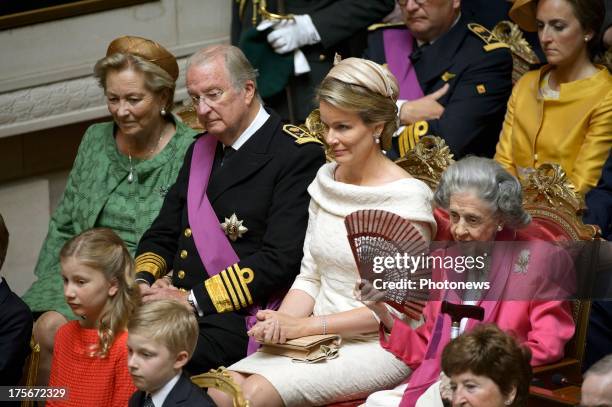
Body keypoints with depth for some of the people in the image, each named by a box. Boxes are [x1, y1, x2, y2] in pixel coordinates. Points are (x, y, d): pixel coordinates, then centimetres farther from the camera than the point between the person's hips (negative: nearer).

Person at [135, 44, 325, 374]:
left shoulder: (297, 155, -5)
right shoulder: (201, 149, 20)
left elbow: (280, 260, -14)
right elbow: (161, 235, 24)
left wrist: (193, 300, -17)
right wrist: (142, 281, 1)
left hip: (235, 318, -7)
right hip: (177, 303, 7)